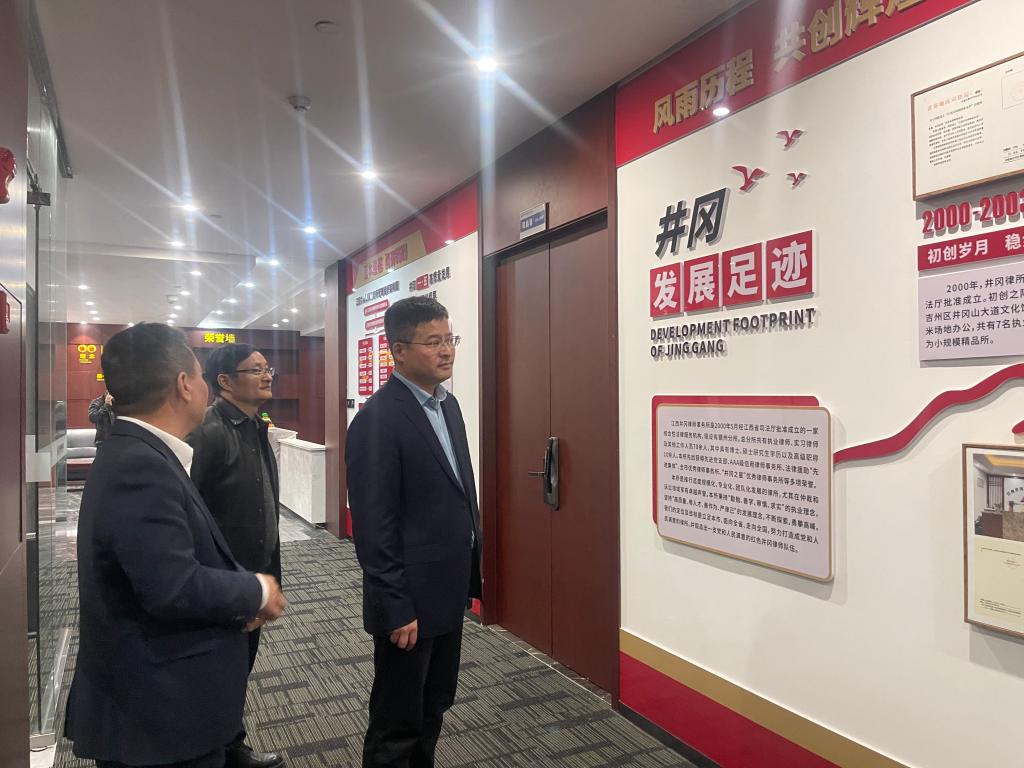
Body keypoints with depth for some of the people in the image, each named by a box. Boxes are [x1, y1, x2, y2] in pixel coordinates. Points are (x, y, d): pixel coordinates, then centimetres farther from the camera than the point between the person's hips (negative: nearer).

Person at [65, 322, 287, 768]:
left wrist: (240, 597, 1)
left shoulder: (136, 454, 6)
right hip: (158, 710, -9)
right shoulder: (140, 466, -25)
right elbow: (172, 586, -29)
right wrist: (256, 592, -14)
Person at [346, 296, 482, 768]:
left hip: (449, 592, 8)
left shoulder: (448, 404, 6)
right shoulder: (377, 420, -20)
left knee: (434, 710, 22)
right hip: (410, 601, -8)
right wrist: (397, 608, -18)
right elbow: (373, 527, -20)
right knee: (397, 723, 11)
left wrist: (471, 571, 12)